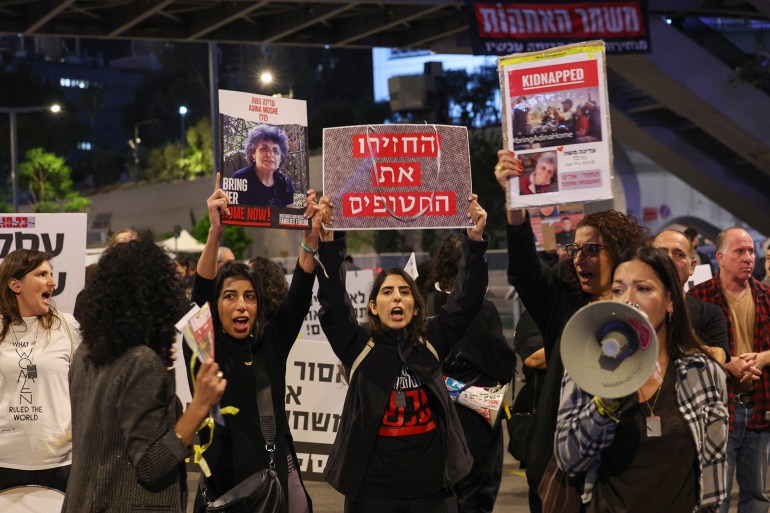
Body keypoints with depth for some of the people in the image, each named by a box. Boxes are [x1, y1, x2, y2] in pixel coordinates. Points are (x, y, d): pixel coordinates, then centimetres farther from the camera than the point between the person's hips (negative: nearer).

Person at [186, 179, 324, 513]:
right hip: (223, 484, -2)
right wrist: (215, 232, -31)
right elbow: (200, 295, -17)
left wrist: (311, 238, -22)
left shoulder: (271, 344, 5)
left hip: (279, 478, 3)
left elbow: (299, 297, -6)